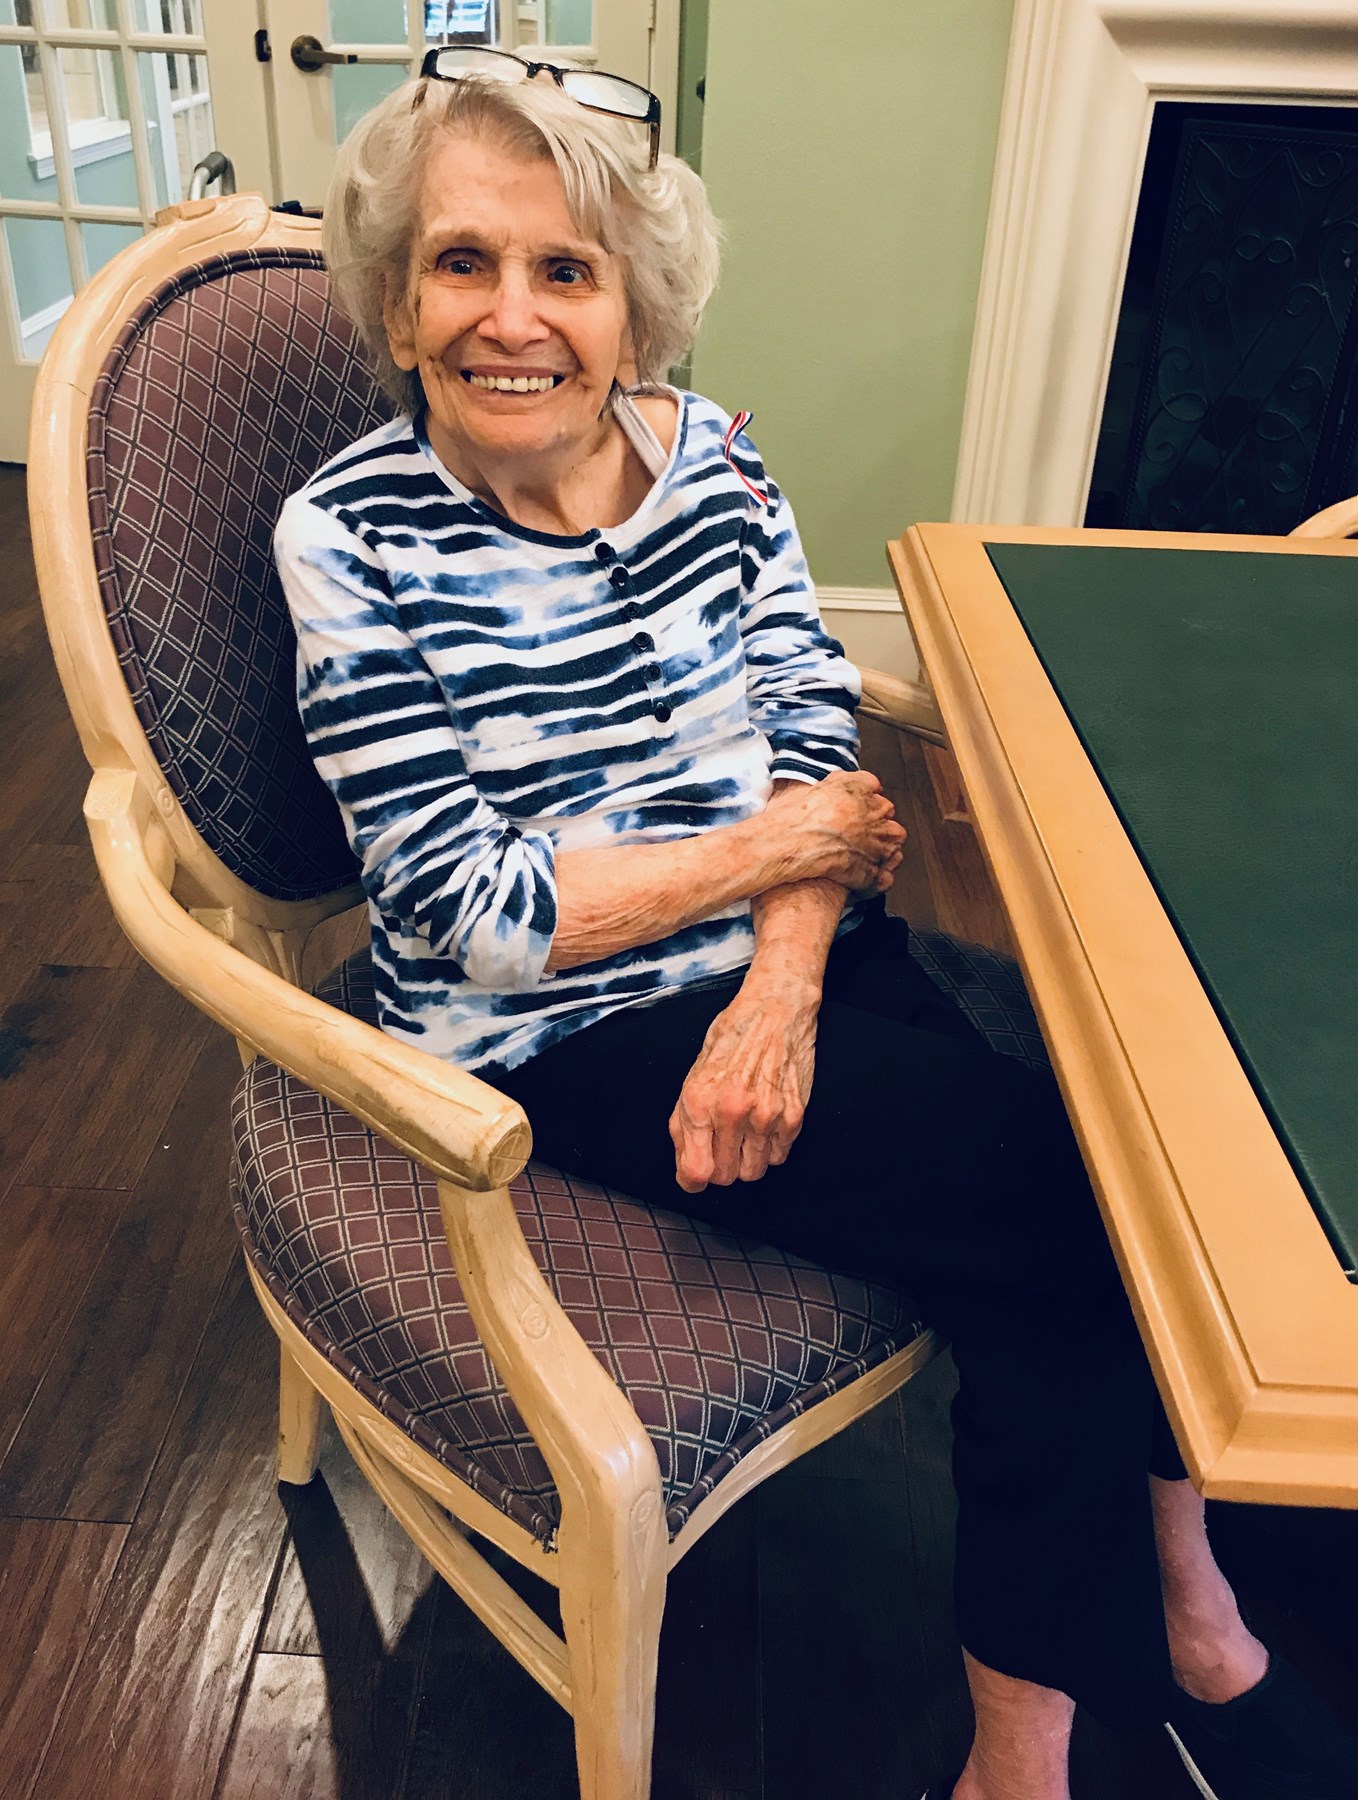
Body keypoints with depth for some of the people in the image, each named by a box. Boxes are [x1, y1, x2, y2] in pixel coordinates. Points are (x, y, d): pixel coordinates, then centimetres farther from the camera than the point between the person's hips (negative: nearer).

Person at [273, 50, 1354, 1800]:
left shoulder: (705, 448, 2)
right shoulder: (352, 536, -11)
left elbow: (816, 729, 1)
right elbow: (475, 915, -16)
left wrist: (782, 988, -16)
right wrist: (774, 847, -11)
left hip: (786, 960, 5)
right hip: (562, 1039, -4)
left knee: (1054, 1286, -14)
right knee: (1090, 1190, -14)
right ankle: (1186, 1628, 14)